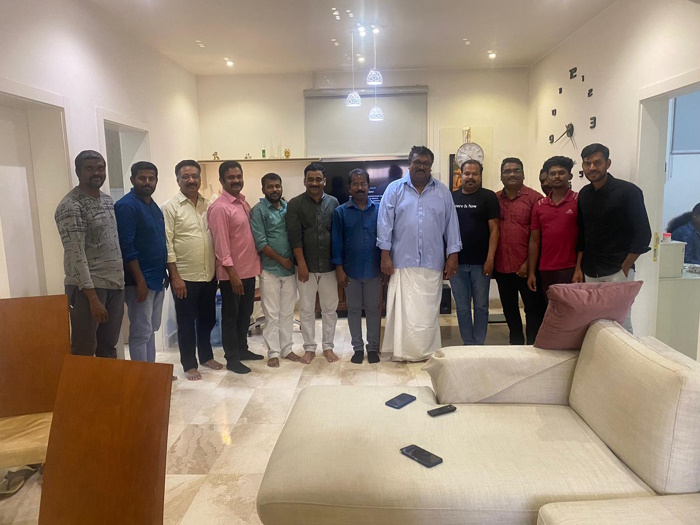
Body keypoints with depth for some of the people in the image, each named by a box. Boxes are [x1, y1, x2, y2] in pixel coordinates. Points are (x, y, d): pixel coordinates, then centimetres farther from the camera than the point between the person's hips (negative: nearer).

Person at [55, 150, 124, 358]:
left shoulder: (108, 200, 13)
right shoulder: (70, 206, -11)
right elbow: (76, 254, -17)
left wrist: (122, 279, 13)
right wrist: (92, 297, -21)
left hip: (115, 284, 7)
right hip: (88, 287, -7)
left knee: (109, 347, 15)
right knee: (84, 351, 1)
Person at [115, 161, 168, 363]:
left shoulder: (153, 206, 12)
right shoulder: (126, 205, -13)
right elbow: (127, 247, -19)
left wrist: (164, 274, 14)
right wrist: (140, 281, -21)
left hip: (157, 278, 9)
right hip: (140, 280, -9)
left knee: (151, 329, 17)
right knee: (141, 332, 0)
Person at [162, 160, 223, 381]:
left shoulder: (208, 205, 8)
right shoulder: (170, 207, -8)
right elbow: (167, 244, -11)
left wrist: (217, 269, 8)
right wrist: (175, 276, -15)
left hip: (209, 275, 5)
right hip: (185, 277, -5)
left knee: (207, 319, 17)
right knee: (186, 322, 7)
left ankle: (206, 356, 34)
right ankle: (189, 364, 20)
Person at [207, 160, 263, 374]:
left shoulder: (244, 202, 10)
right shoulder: (219, 208, -16)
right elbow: (221, 244, -19)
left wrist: (257, 263, 14)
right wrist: (232, 273, -21)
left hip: (249, 269, 8)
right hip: (232, 273, -8)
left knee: (245, 313, 18)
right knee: (230, 316, 5)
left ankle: (242, 349, 34)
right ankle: (231, 359, 17)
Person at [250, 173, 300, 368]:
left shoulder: (289, 207, 8)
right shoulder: (258, 210, -6)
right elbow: (260, 242, -12)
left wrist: (294, 260, 1)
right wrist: (281, 260, -10)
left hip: (290, 268, 4)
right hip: (270, 269, -4)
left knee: (288, 312, 12)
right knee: (272, 313, 3)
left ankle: (286, 348, 23)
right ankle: (273, 352, 14)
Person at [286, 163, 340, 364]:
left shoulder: (333, 202, 4)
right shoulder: (295, 204, -3)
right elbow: (294, 237, -8)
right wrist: (301, 263, -14)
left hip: (329, 265, 2)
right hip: (306, 266, -2)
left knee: (330, 308, 9)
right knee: (306, 309, 7)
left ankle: (328, 346, 22)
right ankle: (309, 348, 20)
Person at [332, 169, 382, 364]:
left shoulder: (378, 210, 0)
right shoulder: (340, 212, -1)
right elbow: (337, 241, -2)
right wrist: (339, 268, -6)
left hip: (373, 270, 0)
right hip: (351, 271, 0)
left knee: (373, 309, 10)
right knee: (354, 309, 11)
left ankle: (373, 347, 22)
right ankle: (358, 348, 23)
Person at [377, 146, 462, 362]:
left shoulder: (443, 192, 9)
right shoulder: (395, 189, 3)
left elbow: (451, 224, 9)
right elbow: (385, 223, -1)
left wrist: (452, 255, 3)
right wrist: (385, 255, -6)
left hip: (432, 263, 2)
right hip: (402, 262, -1)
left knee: (429, 310, 7)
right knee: (402, 308, 2)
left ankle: (427, 352, 19)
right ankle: (402, 351, 12)